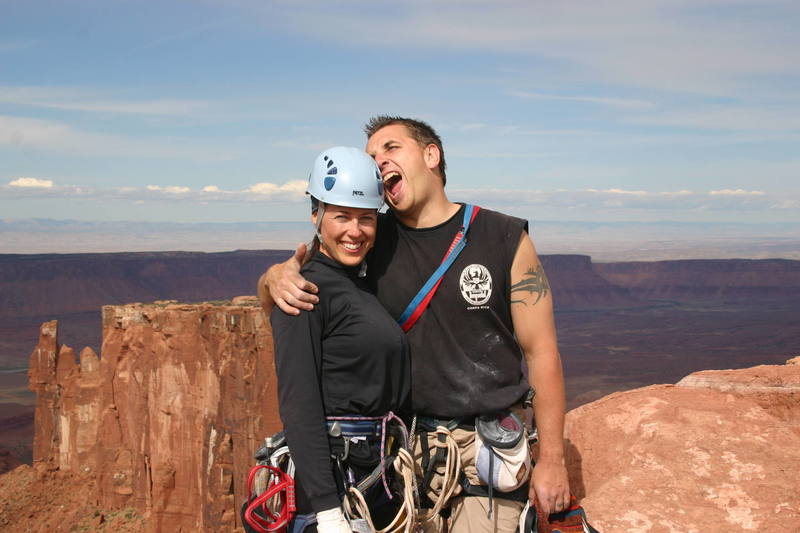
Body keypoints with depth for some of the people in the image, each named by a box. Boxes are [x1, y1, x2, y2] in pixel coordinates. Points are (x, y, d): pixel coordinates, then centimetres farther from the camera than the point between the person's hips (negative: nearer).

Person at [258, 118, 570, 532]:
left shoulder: (505, 238, -3)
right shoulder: (372, 240, 3)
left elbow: (541, 352, -3)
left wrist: (551, 459, -5)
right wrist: (276, 277, -18)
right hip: (408, 445, 2)